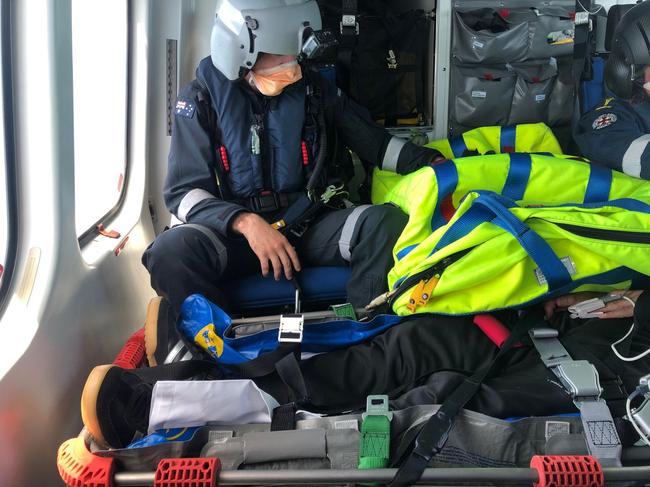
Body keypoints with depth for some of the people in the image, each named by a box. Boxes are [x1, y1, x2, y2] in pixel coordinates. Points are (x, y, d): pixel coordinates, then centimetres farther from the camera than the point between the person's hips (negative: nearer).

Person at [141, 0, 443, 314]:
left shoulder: (314, 90, 7)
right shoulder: (203, 98, -1)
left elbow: (373, 140, 15)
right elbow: (183, 191, -6)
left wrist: (428, 161, -3)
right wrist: (246, 222, -24)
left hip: (309, 226, 2)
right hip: (235, 230, -2)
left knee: (387, 222, -26)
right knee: (172, 250, -34)